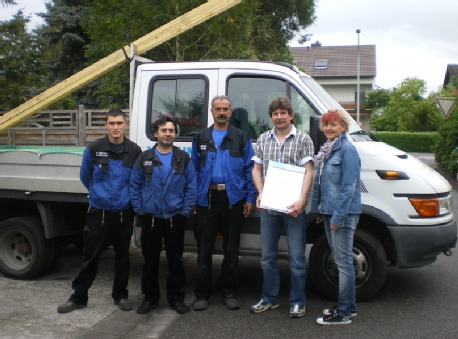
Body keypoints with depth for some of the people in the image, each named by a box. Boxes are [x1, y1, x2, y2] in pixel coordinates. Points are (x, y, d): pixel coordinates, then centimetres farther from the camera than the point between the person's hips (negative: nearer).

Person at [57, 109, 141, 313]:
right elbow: (85, 177, 11)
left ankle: (121, 295, 26)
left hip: (124, 213, 1)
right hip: (98, 212, 0)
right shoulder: (94, 149, -4)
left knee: (122, 256, 11)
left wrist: (129, 197, 8)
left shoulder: (134, 151, -4)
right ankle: (79, 297, 18)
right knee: (90, 256, 4)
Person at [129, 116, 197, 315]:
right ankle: (150, 298, 22)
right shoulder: (144, 158, 5)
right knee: (150, 259, 8)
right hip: (150, 217, 1)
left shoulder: (183, 159, 4)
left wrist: (185, 211, -4)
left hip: (175, 218, 0)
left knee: (175, 259, 6)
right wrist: (139, 210, -1)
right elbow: (134, 186, 7)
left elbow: (191, 187, 3)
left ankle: (176, 298, 19)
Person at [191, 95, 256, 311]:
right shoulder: (200, 138, 11)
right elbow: (194, 169, 9)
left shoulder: (241, 138, 7)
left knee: (231, 249, 8)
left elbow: (249, 170, 4)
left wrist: (250, 198, -3)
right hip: (206, 199, 1)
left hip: (233, 199, -1)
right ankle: (202, 294, 15)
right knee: (204, 249, 5)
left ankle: (229, 292, 21)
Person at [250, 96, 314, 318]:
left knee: (297, 258, 3)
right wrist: (260, 193, -6)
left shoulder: (303, 139, -1)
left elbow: (308, 173, -7)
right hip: (268, 207, 4)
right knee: (267, 256, 12)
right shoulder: (263, 139, 10)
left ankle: (297, 302, 18)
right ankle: (269, 298, 27)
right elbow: (257, 169, 11)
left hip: (293, 207, -4)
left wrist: (300, 202, -19)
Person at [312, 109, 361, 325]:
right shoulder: (326, 149, 14)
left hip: (343, 213, -9)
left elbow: (349, 187, -17)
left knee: (344, 261, -3)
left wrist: (338, 216, -19)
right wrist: (319, 210, 16)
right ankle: (349, 305, 27)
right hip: (328, 212, 9)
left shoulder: (347, 150, -13)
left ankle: (343, 313, 6)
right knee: (340, 260, 15)